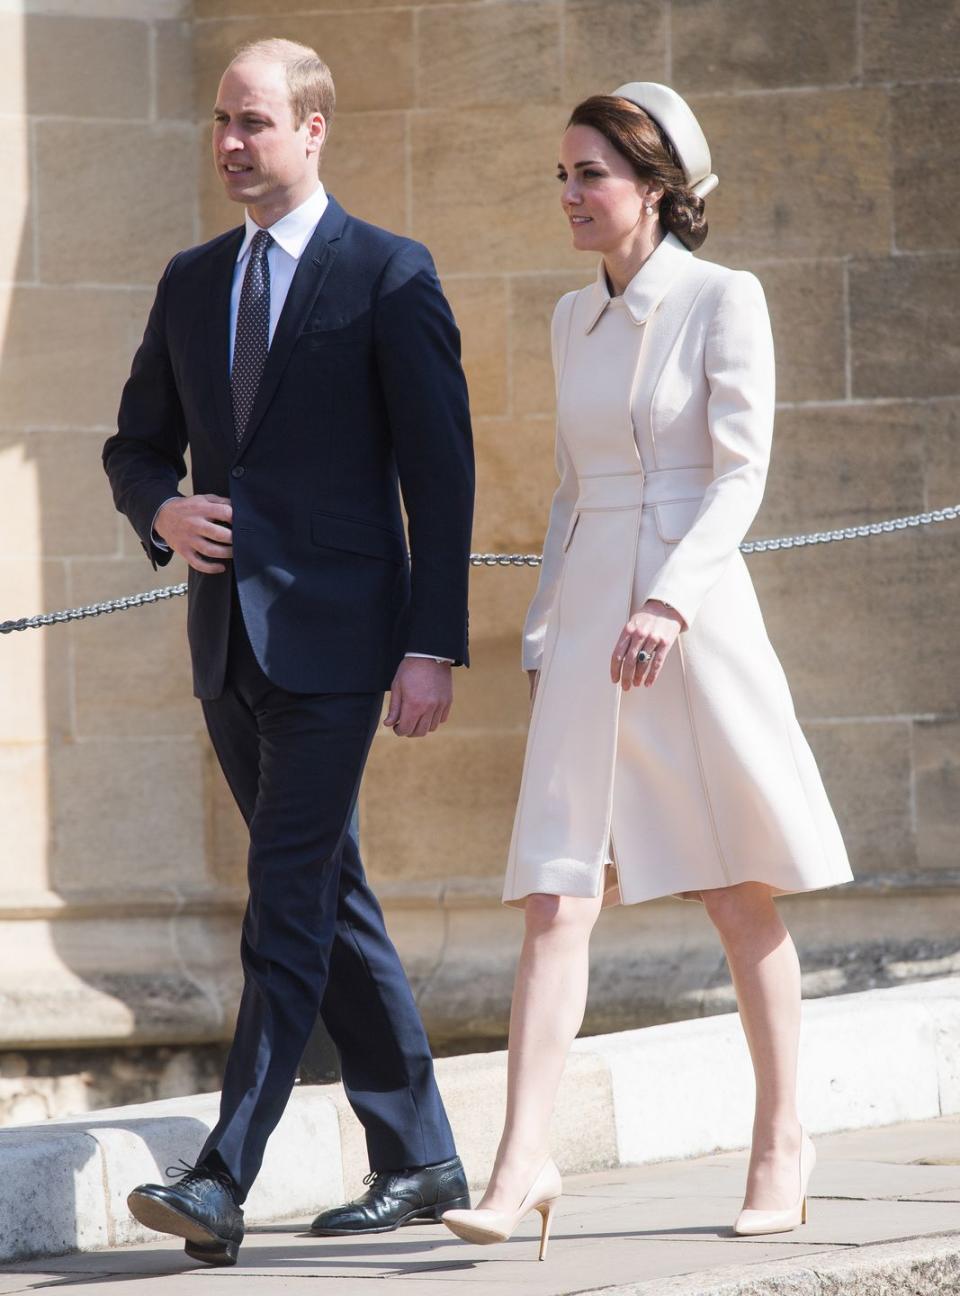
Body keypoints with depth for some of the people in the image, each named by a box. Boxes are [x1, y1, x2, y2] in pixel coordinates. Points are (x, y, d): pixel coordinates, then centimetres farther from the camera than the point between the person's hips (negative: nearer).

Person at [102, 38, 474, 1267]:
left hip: (332, 635, -7)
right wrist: (161, 511, -3)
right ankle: (418, 1159, 21)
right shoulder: (191, 283, 13)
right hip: (229, 637, 7)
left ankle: (222, 1181, -19)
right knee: (329, 901, 12)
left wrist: (433, 646, -12)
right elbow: (136, 440, 21)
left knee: (289, 905, -12)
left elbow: (441, 471, -7)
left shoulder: (389, 277, -4)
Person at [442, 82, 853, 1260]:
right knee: (554, 900, -7)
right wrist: (541, 629, 16)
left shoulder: (721, 300, -4)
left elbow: (741, 470, -11)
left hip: (693, 616, -5)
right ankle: (522, 1163, -13)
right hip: (585, 622, 5)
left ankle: (783, 1140, 17)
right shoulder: (575, 320, 15)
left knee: (741, 898, 4)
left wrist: (668, 602, -22)